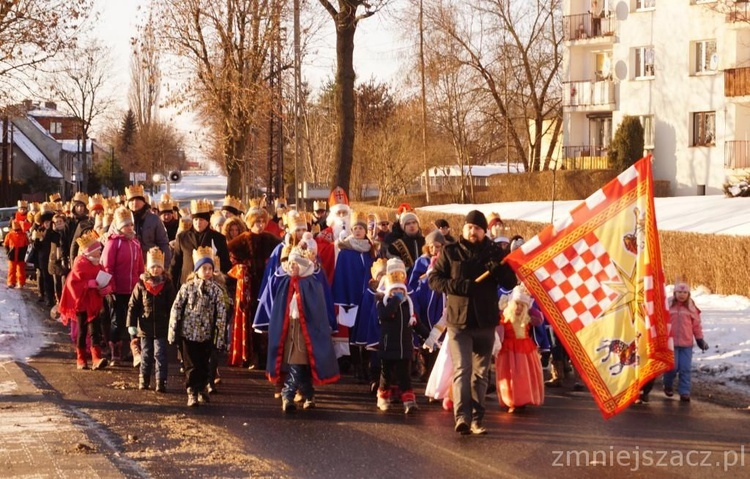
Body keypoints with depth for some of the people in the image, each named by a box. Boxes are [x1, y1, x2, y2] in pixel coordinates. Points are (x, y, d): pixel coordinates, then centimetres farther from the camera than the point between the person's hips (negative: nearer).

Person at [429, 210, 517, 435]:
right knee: (462, 368, -14)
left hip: (485, 322, 3)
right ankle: (462, 417, -23)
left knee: (481, 372, 9)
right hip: (458, 321, -3)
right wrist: (457, 285, -16)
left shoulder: (494, 253, 7)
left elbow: (511, 283, 2)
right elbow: (434, 279, 1)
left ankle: (476, 419, 16)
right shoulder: (450, 252, 4)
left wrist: (499, 269, -19)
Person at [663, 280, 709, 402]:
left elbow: (696, 324, 9)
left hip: (687, 344, 2)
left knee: (685, 369, 0)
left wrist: (700, 340, 9)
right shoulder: (668, 305, -1)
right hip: (671, 342, -1)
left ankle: (684, 392, 7)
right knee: (672, 367, -1)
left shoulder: (691, 307, 4)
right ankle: (668, 386, 25)